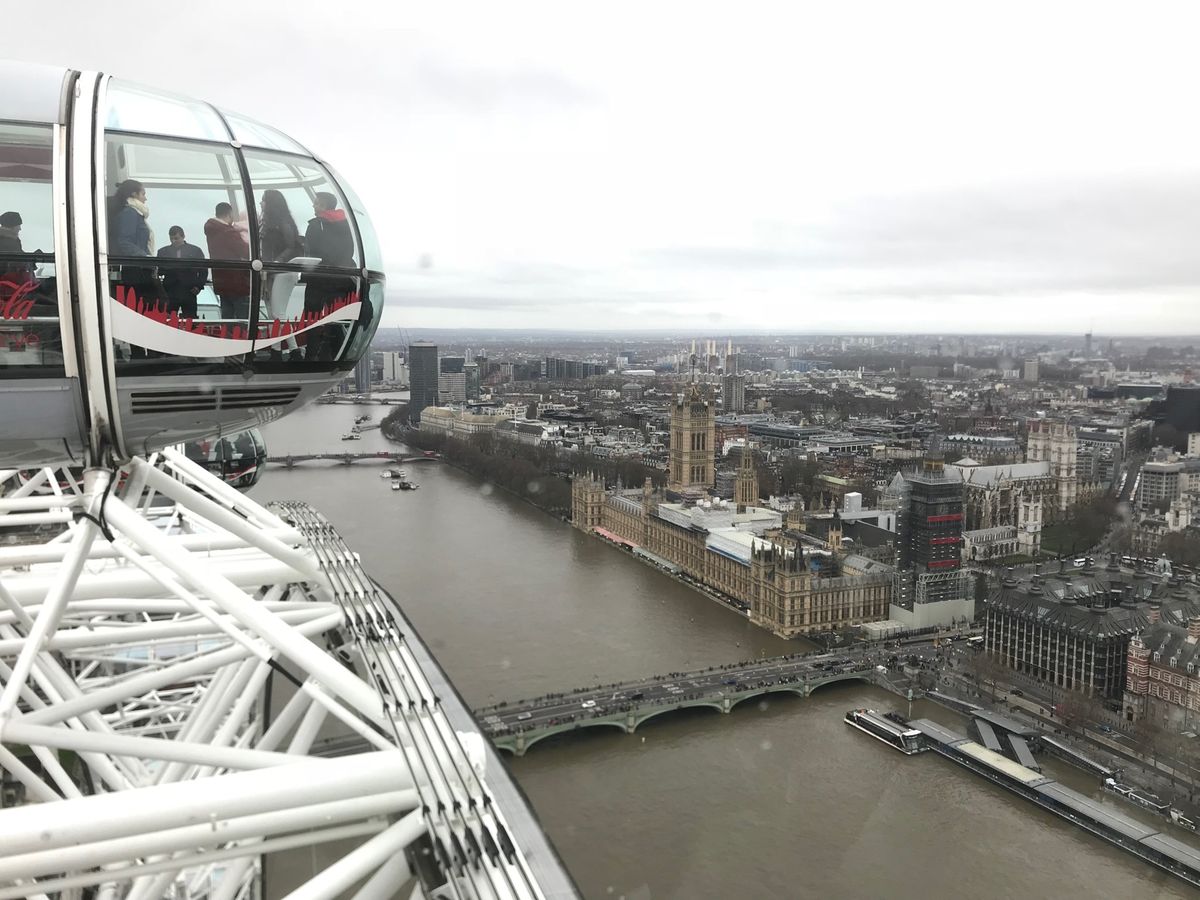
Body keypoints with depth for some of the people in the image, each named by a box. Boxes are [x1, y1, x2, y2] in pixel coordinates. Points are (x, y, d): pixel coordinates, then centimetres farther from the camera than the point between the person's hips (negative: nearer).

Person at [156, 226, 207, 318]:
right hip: (170, 294, 1)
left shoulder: (196, 250, 11)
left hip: (189, 293, -1)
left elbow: (203, 271, 11)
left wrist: (199, 286, 0)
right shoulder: (163, 252, 13)